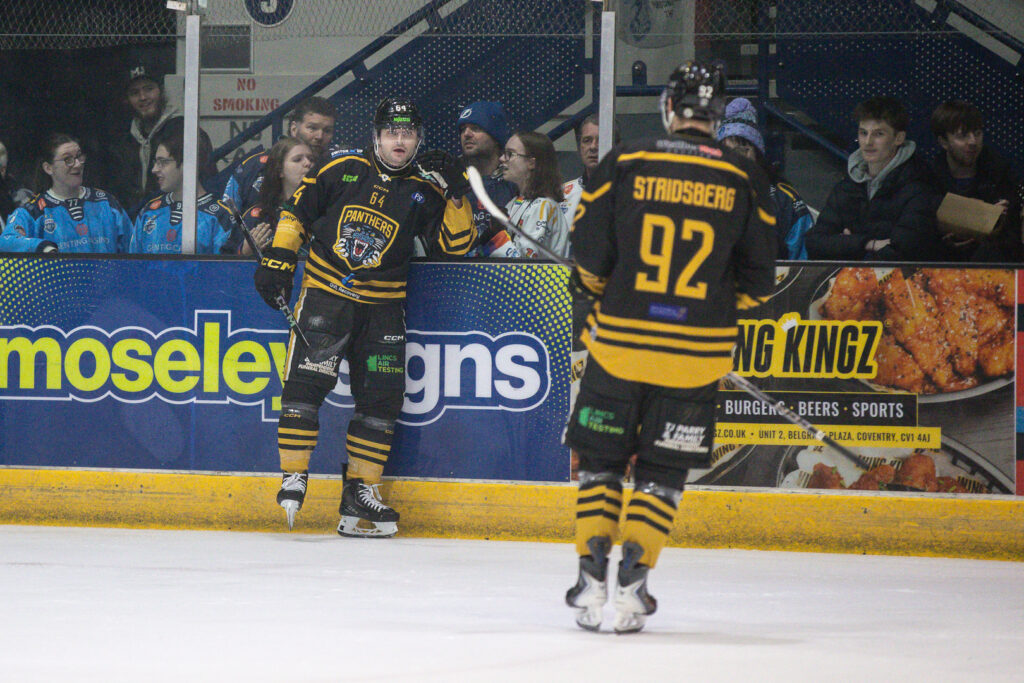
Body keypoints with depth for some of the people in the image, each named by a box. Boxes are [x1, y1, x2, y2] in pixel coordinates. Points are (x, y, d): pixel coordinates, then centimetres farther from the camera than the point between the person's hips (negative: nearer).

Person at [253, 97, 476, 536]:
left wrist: (456, 195, -13)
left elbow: (457, 244, -1)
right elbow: (297, 210, 7)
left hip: (382, 303, 2)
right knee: (305, 381, -14)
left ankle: (360, 493, 10)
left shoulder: (424, 191, 3)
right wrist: (277, 260, 1)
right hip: (325, 290, -2)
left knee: (382, 397, 1)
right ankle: (293, 479, -6)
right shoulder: (343, 169, 1)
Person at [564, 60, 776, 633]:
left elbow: (590, 256, -1)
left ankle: (592, 577, 4)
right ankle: (632, 583, -2)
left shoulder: (624, 163, -3)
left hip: (620, 343, 0)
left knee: (601, 462, 13)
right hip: (697, 356, 0)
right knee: (663, 474, 9)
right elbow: (759, 281, 4)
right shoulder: (746, 179, 0)